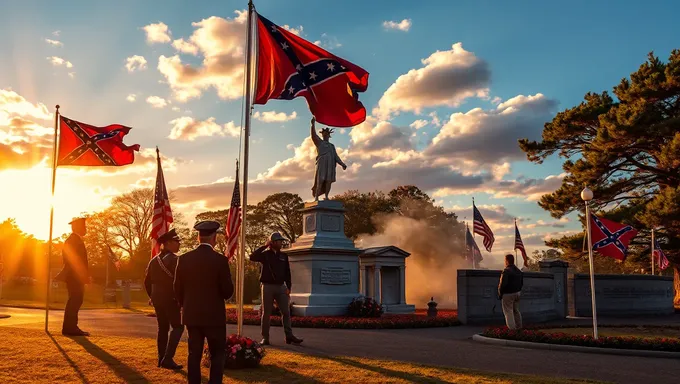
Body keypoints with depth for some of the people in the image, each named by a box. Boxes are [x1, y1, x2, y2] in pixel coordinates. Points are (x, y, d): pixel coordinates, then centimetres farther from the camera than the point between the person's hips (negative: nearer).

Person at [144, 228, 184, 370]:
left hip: (157, 299, 8)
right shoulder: (174, 259, -13)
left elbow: (147, 281, 16)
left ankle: (161, 358, 18)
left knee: (163, 328, 15)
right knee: (177, 327, -2)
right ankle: (168, 358, -12)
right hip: (170, 299, -8)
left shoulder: (154, 260, 11)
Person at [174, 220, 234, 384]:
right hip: (214, 315, -4)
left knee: (194, 354, 12)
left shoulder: (184, 259, -3)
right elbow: (228, 291, -11)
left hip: (191, 315, 4)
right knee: (218, 354, 7)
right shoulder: (220, 260, -14)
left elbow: (178, 289, 3)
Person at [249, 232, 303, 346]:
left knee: (286, 312, 0)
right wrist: (265, 246, -14)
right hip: (268, 286, -3)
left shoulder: (283, 256, 11)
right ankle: (265, 338, 9)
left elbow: (287, 272, 11)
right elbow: (252, 257, -18)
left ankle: (289, 336, 4)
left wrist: (288, 287, 2)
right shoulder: (265, 254, 0)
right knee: (266, 313, 2)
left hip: (281, 286, 4)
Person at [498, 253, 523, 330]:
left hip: (508, 294, -8)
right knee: (516, 311, 20)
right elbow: (521, 282, 16)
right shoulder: (518, 271, 8)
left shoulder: (506, 271, -21)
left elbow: (502, 284, -23)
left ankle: (512, 329, -3)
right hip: (517, 293, 8)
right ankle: (519, 327, 26)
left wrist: (500, 294, -11)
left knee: (508, 312, -1)